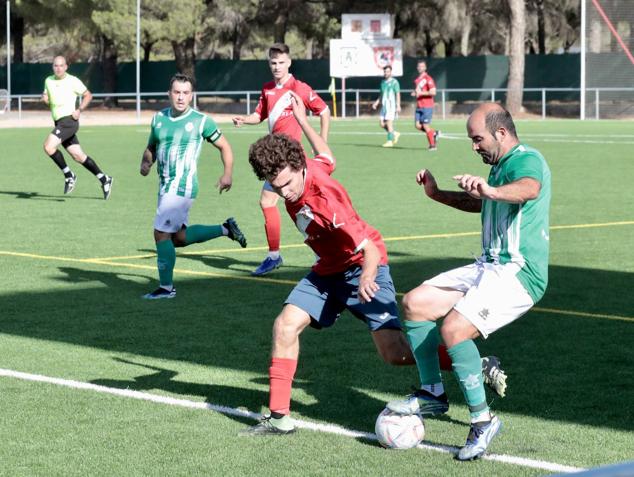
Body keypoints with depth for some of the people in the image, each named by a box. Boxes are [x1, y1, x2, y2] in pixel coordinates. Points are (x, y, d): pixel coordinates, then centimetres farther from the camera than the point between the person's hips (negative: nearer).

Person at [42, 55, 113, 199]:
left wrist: (79, 110, -10)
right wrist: (45, 98, 0)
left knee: (49, 146, -22)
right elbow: (47, 99, 23)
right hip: (59, 122, 7)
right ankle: (104, 179, 17)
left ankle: (69, 176, -8)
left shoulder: (73, 81, -6)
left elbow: (88, 95, 3)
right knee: (78, 156, 7)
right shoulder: (48, 81, 11)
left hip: (69, 121, -7)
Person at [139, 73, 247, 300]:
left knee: (161, 233, -10)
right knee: (179, 237, 16)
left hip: (182, 186, -7)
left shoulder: (201, 121, -7)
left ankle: (166, 287, 1)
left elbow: (224, 146, 3)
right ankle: (226, 229, 33)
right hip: (166, 185, 7)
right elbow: (151, 147, 20)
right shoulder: (159, 118, 8)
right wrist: (146, 163, -1)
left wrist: (227, 174, -9)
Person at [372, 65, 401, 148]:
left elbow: (398, 94, -9)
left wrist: (398, 106, -16)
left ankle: (390, 141, -5)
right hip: (384, 106, 7)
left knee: (389, 123, -10)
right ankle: (395, 134, 20)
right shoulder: (383, 82, 16)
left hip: (391, 105, -7)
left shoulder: (394, 82, -5)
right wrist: (376, 103, 11)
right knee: (382, 123, 2)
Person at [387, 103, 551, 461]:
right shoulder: (501, 165, 18)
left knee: (453, 329, -26)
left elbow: (529, 189, -40)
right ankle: (433, 395, 15)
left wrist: (491, 190, -59)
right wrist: (437, 195, 30)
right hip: (490, 267, 10)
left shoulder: (527, 160, -14)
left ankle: (483, 420, -14)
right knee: (415, 303, 5)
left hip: (518, 273, -10)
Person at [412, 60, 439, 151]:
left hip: (427, 106, -8)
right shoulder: (417, 79, 16)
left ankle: (432, 145, 6)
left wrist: (421, 93, -19)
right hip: (419, 106, 8)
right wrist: (414, 93, 7)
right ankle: (434, 133, 19)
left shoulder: (428, 79, -9)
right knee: (418, 125, 0)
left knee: (426, 126, -6)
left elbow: (433, 92, -18)